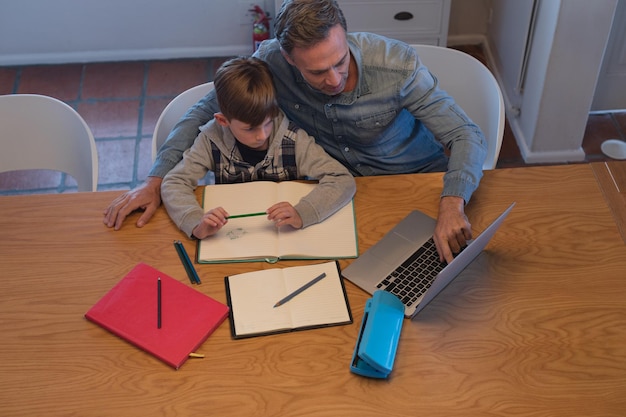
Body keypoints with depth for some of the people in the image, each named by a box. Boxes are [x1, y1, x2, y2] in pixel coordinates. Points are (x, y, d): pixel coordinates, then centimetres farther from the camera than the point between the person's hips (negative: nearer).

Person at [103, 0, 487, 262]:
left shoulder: (398, 65, -29)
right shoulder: (271, 62, -23)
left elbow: (468, 136, -26)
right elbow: (206, 111, -9)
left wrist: (452, 205, -46)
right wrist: (156, 181, -18)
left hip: (416, 177, -1)